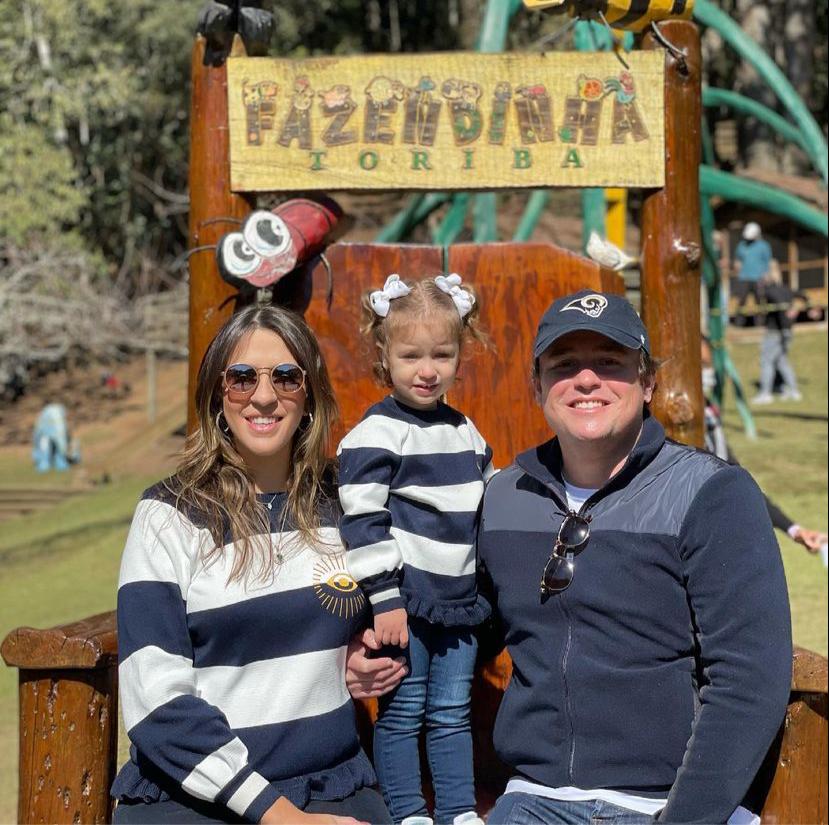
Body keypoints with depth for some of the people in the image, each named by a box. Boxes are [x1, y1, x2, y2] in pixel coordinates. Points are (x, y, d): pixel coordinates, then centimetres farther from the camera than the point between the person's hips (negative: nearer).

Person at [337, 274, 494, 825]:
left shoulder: (465, 432, 11)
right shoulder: (376, 434, -11)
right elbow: (362, 521, -15)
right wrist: (384, 599, -17)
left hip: (459, 600, 6)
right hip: (404, 602, -6)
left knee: (452, 713, 14)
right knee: (402, 713, 4)